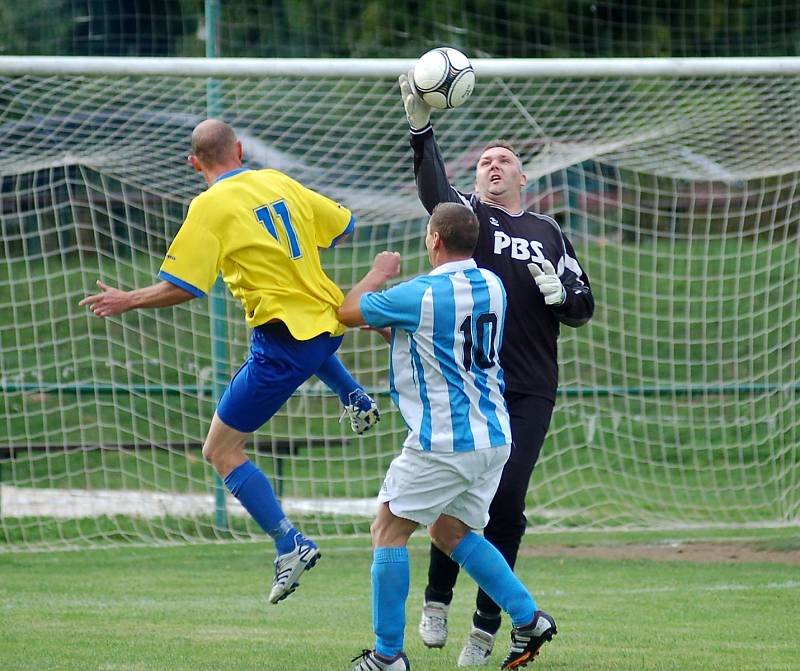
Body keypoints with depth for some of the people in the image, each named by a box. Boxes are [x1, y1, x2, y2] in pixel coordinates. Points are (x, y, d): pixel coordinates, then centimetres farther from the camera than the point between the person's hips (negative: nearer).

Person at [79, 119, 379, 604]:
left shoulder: (210, 207, -12)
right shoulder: (278, 182, 6)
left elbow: (182, 288, -16)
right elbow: (342, 226, 15)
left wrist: (127, 301, -1)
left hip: (286, 341, -7)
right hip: (330, 319, 7)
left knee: (221, 450, 2)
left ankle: (290, 545, -6)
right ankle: (355, 397, 34)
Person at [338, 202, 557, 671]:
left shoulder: (419, 296, -16)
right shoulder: (492, 286, 7)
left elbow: (348, 312, 0)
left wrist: (379, 273, 17)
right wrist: (394, 329, 21)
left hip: (444, 444, -8)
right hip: (494, 438, 8)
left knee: (389, 530, 4)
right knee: (450, 532, 21)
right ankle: (528, 618, 11)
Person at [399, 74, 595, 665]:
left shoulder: (548, 232, 17)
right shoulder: (466, 213, 9)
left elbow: (583, 308, 18)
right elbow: (433, 187, -12)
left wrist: (559, 293, -5)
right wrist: (421, 127, -28)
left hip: (531, 389, 2)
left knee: (507, 503, -4)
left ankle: (486, 627, 4)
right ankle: (437, 601, 10)